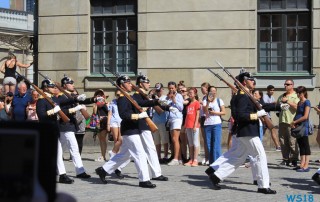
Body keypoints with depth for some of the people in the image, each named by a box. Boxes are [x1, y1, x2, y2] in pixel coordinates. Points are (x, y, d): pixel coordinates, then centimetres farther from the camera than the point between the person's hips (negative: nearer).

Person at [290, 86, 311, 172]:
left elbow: (305, 116, -16)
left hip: (303, 126, -8)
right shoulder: (299, 103, 16)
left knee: (305, 146, -6)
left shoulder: (307, 102, -9)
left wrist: (294, 122, -10)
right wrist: (293, 122, 1)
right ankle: (302, 164, 12)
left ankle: (306, 166, -6)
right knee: (301, 145, 9)